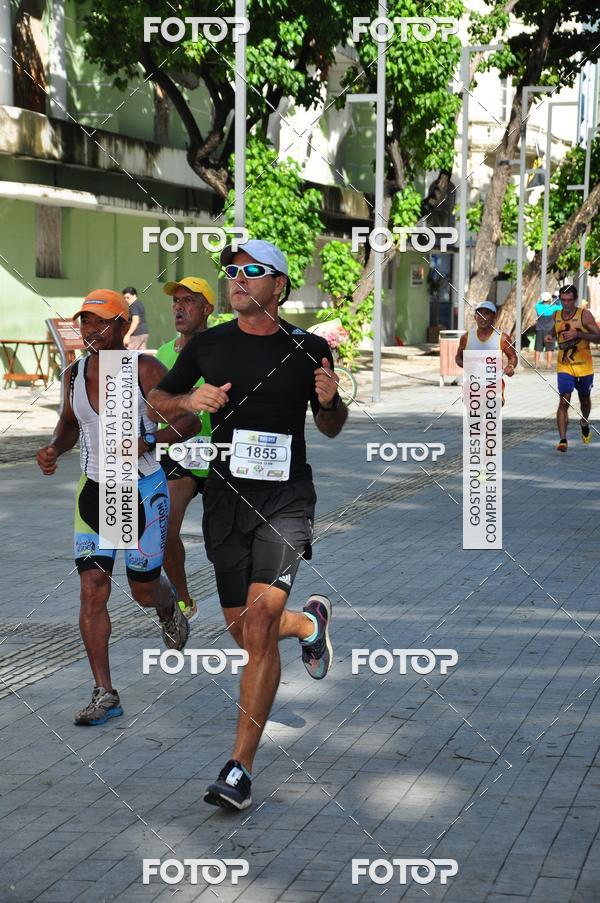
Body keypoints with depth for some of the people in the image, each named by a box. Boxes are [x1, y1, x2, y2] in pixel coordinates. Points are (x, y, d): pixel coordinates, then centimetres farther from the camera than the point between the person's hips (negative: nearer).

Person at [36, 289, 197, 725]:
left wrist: (148, 442, -26)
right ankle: (105, 694, -4)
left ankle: (170, 612, 49)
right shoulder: (75, 374, 2)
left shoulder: (146, 370, -13)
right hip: (94, 491, 4)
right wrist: (54, 450, -2)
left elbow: (190, 420, -11)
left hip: (144, 491, -4)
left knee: (144, 590, 9)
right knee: (92, 591, -8)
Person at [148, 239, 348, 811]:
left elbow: (330, 429, 13)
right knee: (244, 633, 9)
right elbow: (158, 399, 17)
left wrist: (328, 402, -10)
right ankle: (309, 623, 45)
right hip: (226, 499, 3)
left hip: (286, 497, -3)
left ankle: (240, 768, -15)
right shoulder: (207, 346, 4)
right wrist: (191, 401, -5)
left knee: (259, 622, -19)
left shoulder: (309, 350, 1)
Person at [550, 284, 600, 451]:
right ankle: (562, 440, -16)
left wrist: (577, 334, -25)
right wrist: (550, 336, 2)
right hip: (564, 366, 1)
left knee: (585, 400, 18)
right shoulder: (557, 316, 2)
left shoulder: (584, 314, -10)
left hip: (584, 366, -1)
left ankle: (584, 425, 49)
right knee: (564, 402, -14)